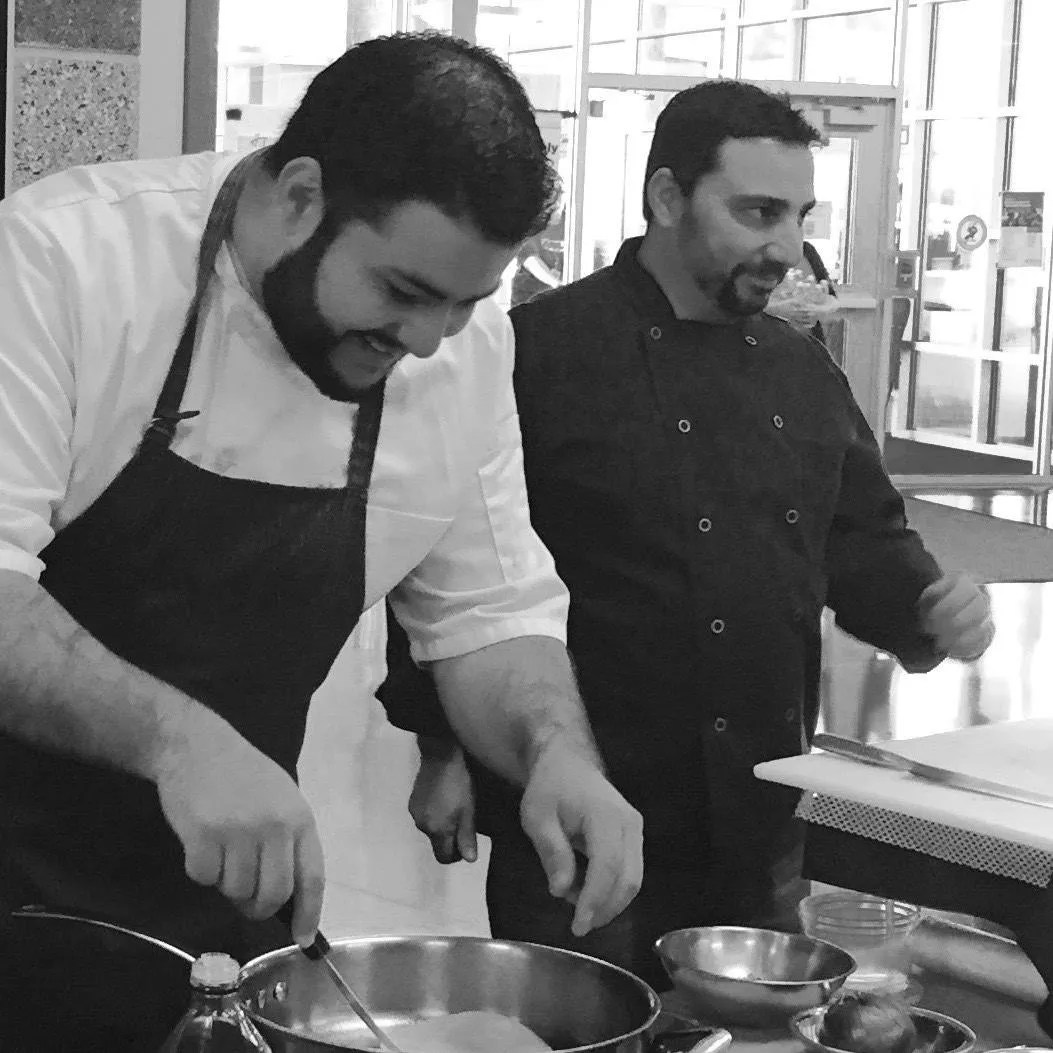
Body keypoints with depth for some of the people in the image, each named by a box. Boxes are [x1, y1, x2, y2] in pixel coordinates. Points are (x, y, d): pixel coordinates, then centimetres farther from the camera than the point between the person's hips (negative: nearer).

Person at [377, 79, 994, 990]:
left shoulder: (805, 373, 11)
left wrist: (928, 609, -2)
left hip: (759, 835, 6)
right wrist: (445, 750, -10)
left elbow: (865, 539, 19)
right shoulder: (543, 351, -10)